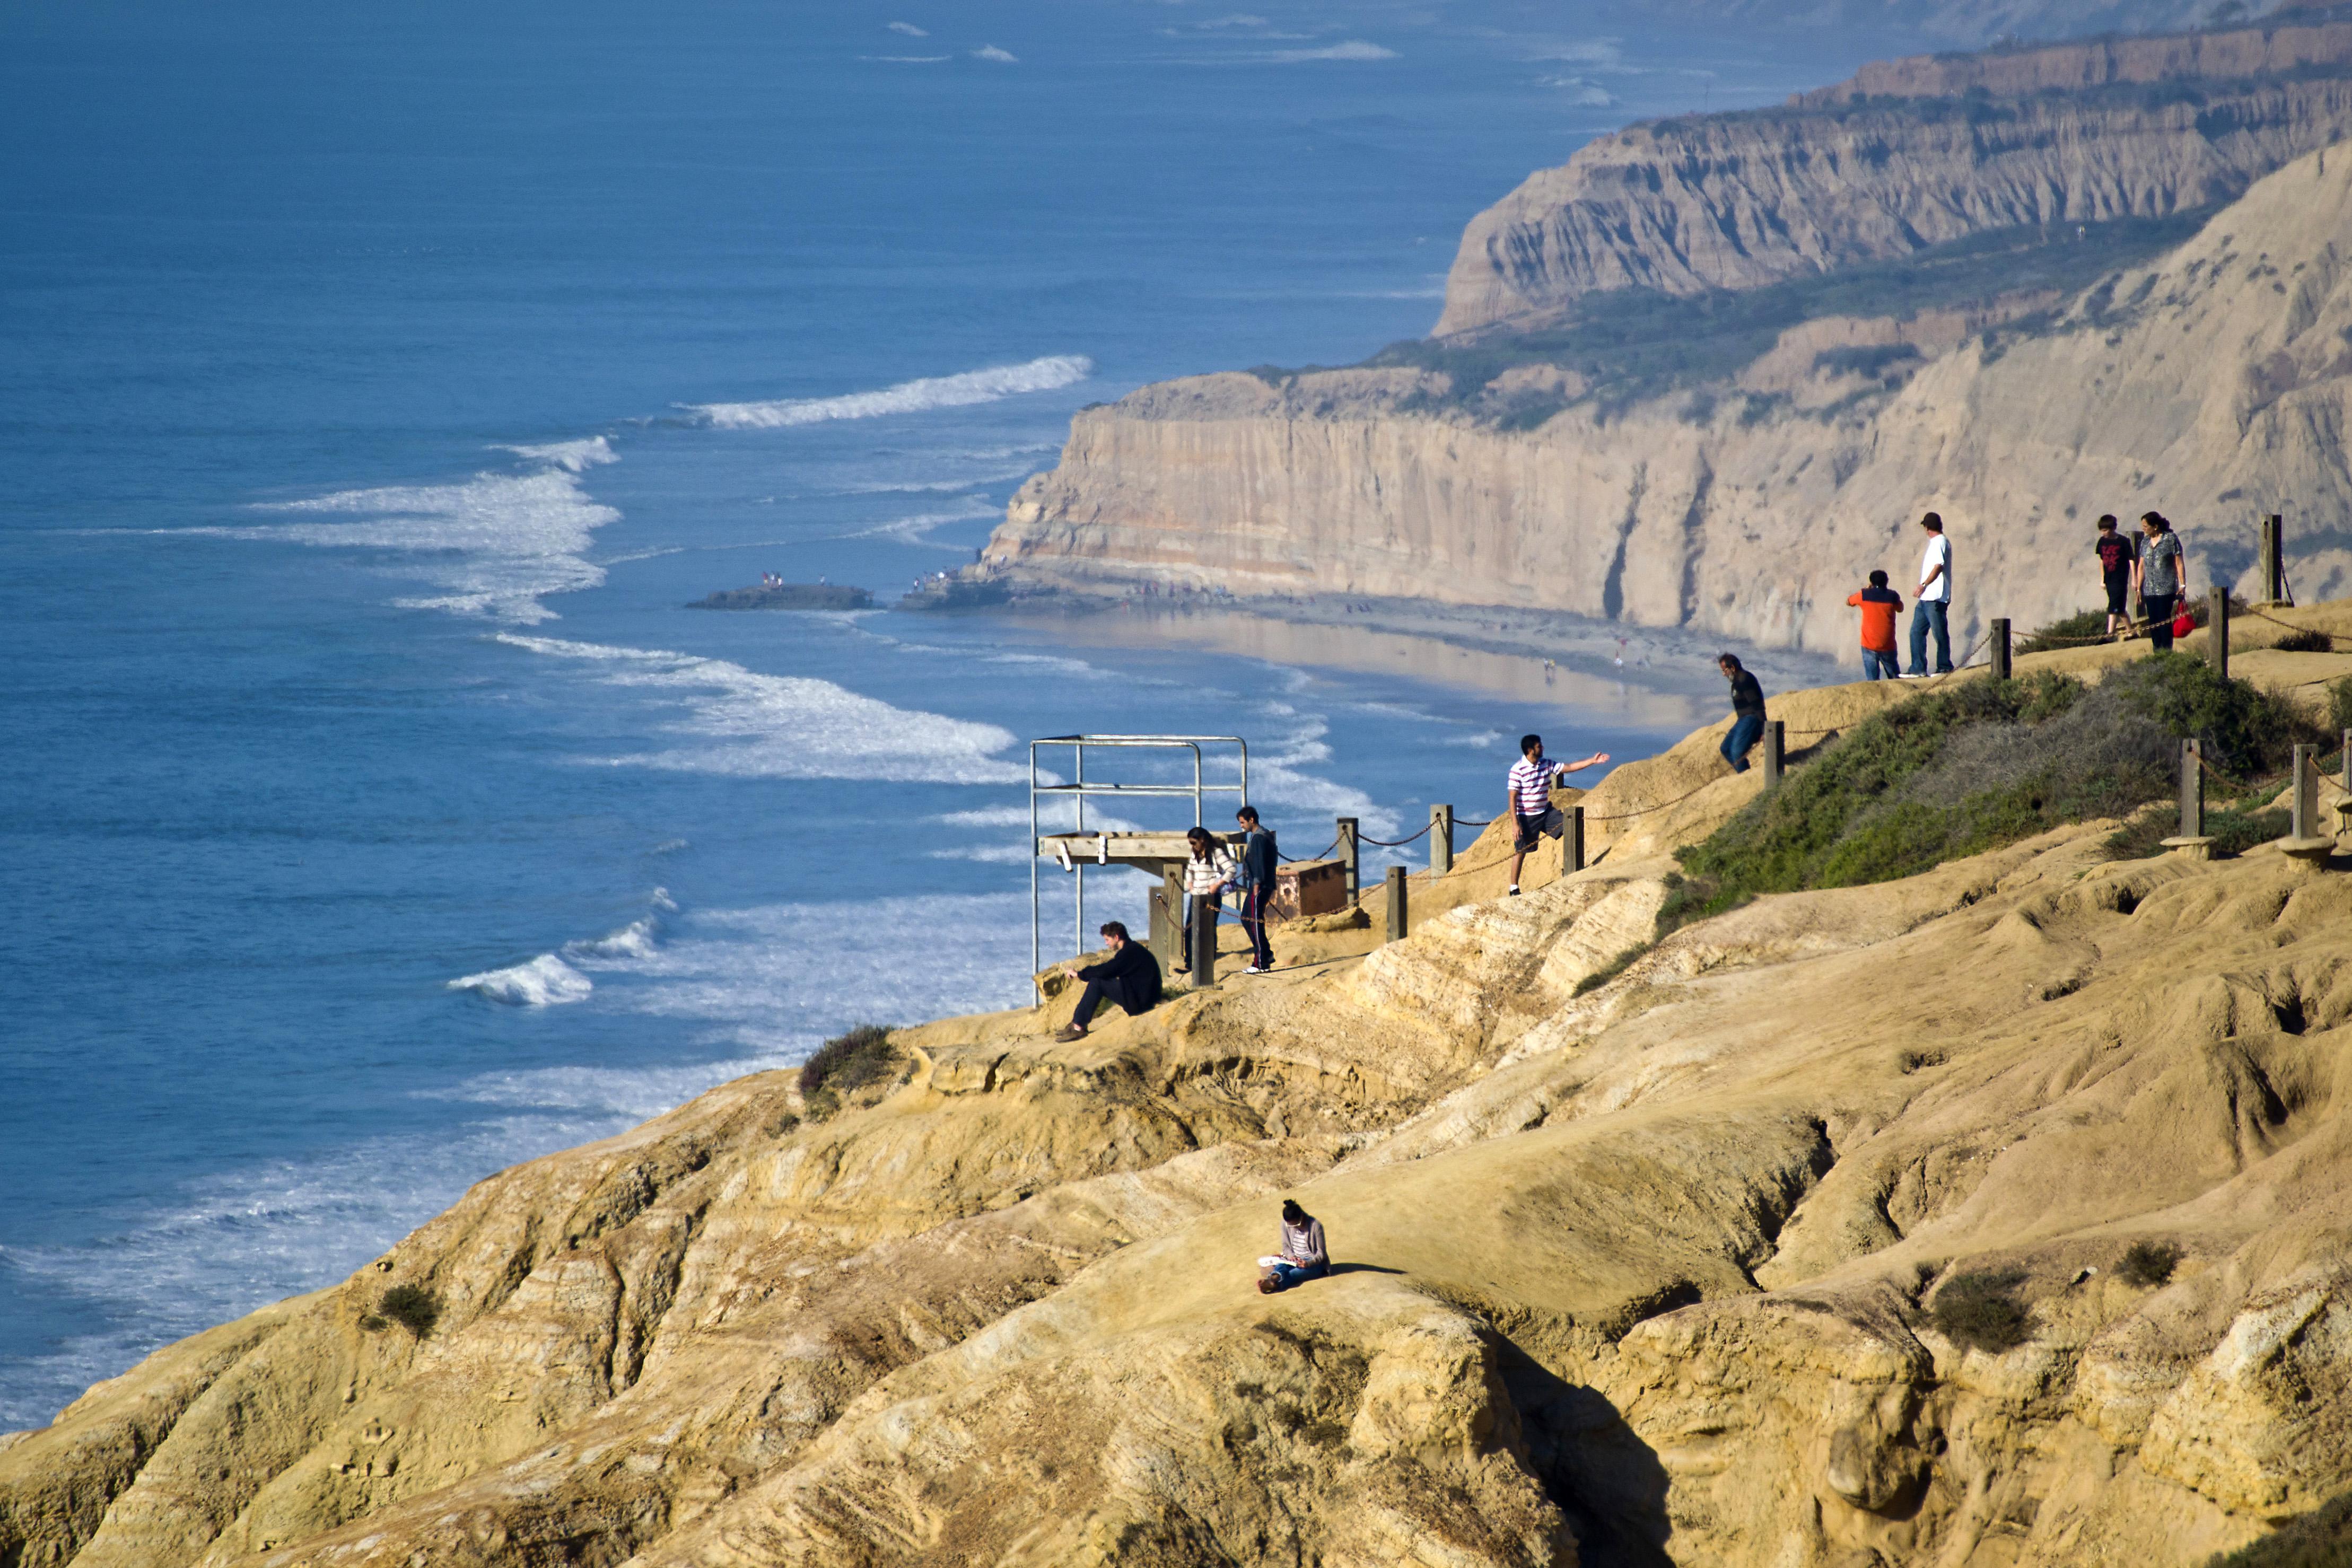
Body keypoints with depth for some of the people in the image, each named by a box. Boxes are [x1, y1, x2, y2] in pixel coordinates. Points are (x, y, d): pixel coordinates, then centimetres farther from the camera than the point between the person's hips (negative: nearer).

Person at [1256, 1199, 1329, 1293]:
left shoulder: (1315, 1226, -16)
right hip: (1295, 1261, 4)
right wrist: (1291, 1256, -16)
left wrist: (1309, 1263, -30)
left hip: (1314, 1263, -4)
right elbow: (1286, 1245, 7)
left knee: (1295, 1273, -36)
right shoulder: (1286, 1224, -4)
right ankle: (1274, 1278, -68)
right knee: (1281, 1266, -32)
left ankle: (1274, 1284, -64)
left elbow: (1321, 1253, -12)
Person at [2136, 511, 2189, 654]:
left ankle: (2167, 651, -4)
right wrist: (2139, 589, 14)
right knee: (2153, 623, 5)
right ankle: (2156, 653, 9)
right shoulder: (2145, 543, 12)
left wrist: (2183, 586, -8)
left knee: (2164, 621, -8)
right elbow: (2141, 567, 16)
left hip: (2166, 589, -5)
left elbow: (2179, 564, -4)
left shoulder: (2171, 539, -4)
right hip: (2149, 591, 5)